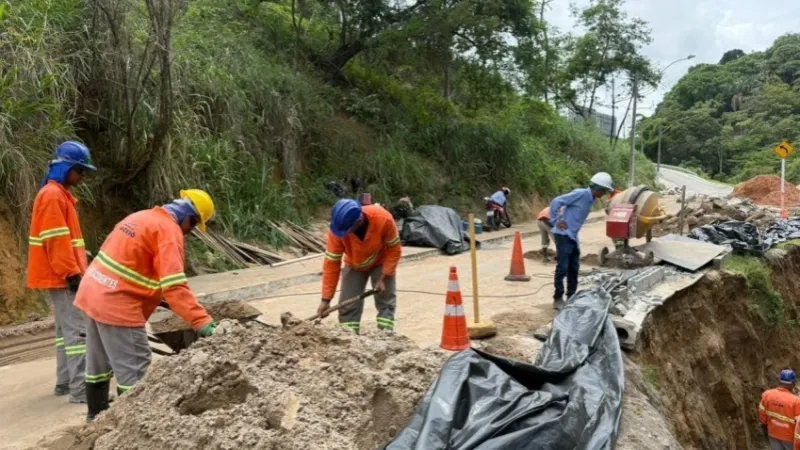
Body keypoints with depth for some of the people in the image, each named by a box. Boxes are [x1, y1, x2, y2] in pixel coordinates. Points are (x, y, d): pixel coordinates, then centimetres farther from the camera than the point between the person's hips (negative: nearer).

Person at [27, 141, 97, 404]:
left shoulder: (60, 194, 17)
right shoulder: (52, 195, -14)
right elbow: (56, 241, -21)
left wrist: (76, 270, 20)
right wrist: (71, 273, -21)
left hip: (62, 275, 11)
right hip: (62, 276, -11)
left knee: (65, 329, 14)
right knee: (77, 330, -12)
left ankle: (65, 382, 21)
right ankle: (80, 389, -12)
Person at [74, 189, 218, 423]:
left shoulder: (142, 217, 13)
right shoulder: (169, 230, -16)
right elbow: (175, 285, -27)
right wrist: (202, 322, -31)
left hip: (92, 294, 10)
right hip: (117, 305, -10)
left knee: (99, 363, 22)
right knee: (134, 370, -2)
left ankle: (96, 416, 37)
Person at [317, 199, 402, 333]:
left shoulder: (383, 219, -38)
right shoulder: (337, 230, -33)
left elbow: (394, 249, -21)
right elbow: (331, 263, -25)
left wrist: (383, 278, -24)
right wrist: (326, 299, -24)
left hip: (381, 262, -1)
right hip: (354, 266, 1)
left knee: (386, 303, -5)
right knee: (347, 306, -2)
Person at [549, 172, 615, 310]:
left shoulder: (591, 199, 10)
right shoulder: (581, 193, -16)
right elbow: (556, 202, -17)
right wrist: (555, 222, -13)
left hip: (573, 236, 9)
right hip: (563, 235, -9)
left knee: (574, 268, 13)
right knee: (562, 268, -6)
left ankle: (571, 297, 22)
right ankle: (558, 299, 1)